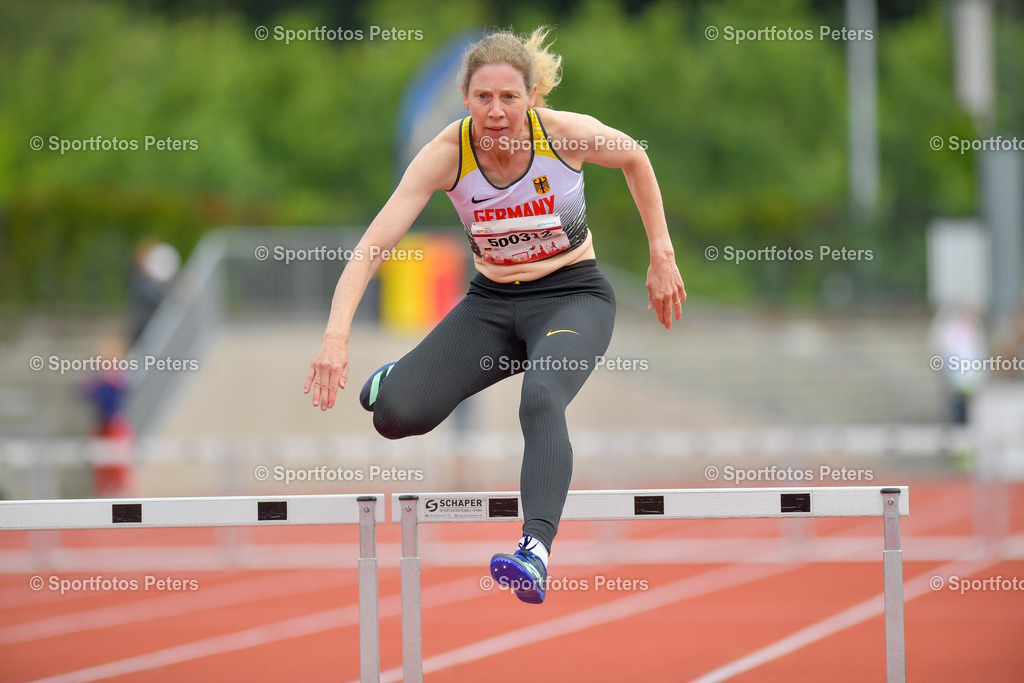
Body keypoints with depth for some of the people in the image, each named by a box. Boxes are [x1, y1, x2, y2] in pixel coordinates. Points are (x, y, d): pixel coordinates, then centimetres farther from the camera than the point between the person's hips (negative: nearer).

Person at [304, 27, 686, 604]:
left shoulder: (566, 133, -19)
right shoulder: (447, 155, -18)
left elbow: (636, 159, 4)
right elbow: (372, 246, -25)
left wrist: (662, 256, 4)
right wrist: (337, 335, -38)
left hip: (573, 297, -3)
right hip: (492, 302, 3)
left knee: (542, 400, -35)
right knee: (397, 416, -13)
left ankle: (538, 551, -51)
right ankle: (408, 374, 26)